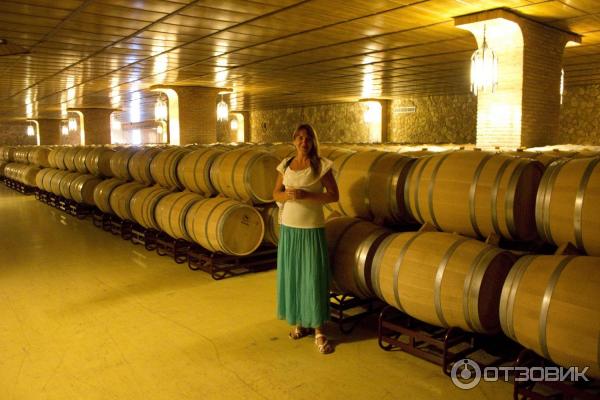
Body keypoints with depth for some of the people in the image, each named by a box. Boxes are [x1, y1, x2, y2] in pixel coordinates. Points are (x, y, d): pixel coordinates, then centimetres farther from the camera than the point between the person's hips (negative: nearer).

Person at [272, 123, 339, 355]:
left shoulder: (321, 165, -5)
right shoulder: (286, 165, 7)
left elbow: (333, 195, -8)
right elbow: (276, 194, 11)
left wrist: (306, 195, -20)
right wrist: (287, 195, -12)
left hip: (311, 229, -4)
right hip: (289, 227, 4)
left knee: (314, 277, -3)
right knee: (292, 275, 9)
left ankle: (319, 331, 6)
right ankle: (301, 322, 25)